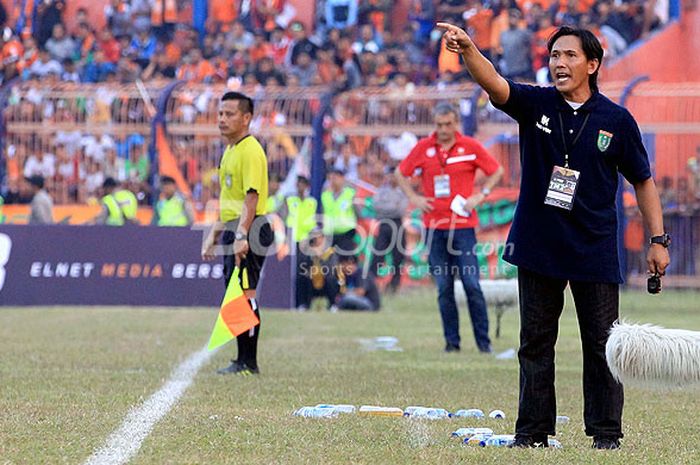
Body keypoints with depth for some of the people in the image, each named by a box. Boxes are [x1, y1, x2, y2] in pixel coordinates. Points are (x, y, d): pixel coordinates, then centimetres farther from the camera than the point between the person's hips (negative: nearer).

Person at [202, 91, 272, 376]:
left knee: (245, 295, -11)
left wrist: (241, 235, -27)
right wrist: (214, 235, 26)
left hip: (247, 231, -10)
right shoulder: (230, 151, 19)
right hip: (232, 231, 10)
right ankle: (243, 360, 13)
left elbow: (251, 198, -20)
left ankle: (248, 363, -10)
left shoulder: (250, 151, -12)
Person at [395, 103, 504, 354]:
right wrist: (414, 198, 5)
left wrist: (480, 196, -1)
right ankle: (451, 341, 8)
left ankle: (483, 340, -1)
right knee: (444, 289, 2)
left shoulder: (470, 146, 0)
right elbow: (400, 173, 17)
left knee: (472, 285, -7)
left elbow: (496, 171, 11)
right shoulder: (423, 147, 4)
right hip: (434, 227, 2)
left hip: (463, 225, -2)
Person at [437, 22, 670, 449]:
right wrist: (468, 49, -39)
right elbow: (495, 85, -19)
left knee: (602, 344, 3)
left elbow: (643, 180, 6)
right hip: (539, 246, 1)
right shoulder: (537, 105, -1)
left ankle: (606, 432, 11)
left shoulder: (616, 120, -2)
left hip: (595, 249, -1)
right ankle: (532, 432, 14)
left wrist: (658, 239, 2)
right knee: (535, 343, 7)